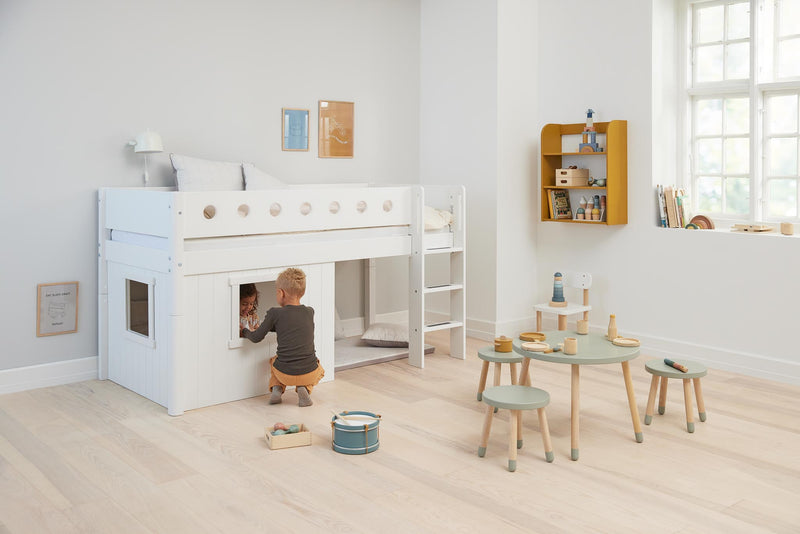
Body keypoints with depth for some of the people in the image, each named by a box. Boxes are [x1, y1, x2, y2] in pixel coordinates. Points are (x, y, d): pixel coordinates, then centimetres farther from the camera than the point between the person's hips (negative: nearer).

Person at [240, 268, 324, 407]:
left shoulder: (274, 313, -6)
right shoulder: (310, 312, 6)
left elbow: (256, 338, 2)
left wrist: (245, 331, 25)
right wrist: (263, 328, 34)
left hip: (285, 374, 0)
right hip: (310, 374, 0)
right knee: (319, 370, 37)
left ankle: (276, 387, 10)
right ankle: (304, 388, 8)